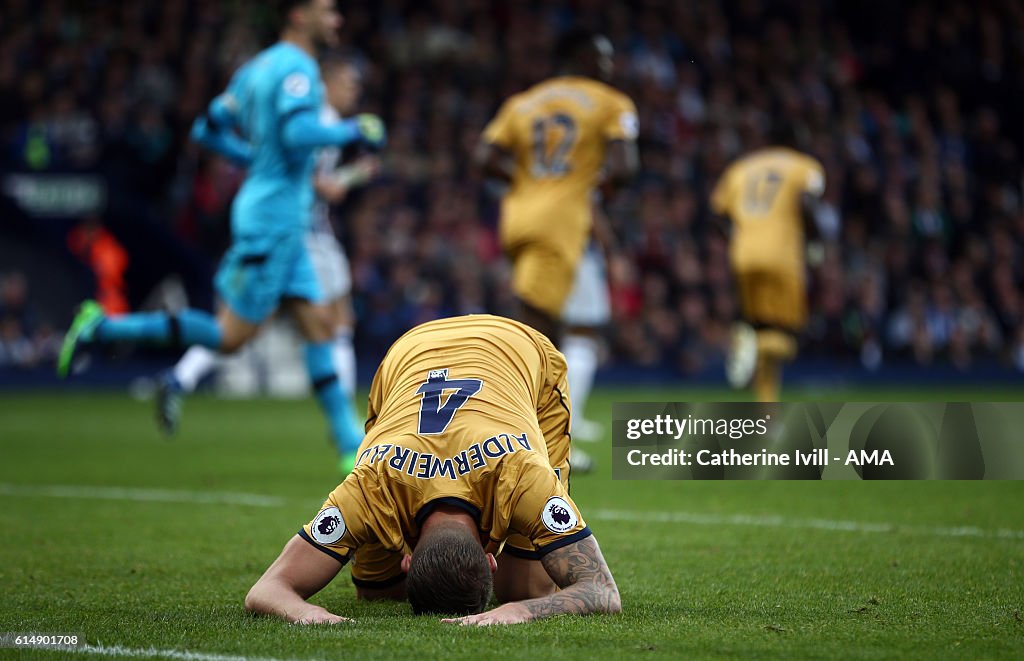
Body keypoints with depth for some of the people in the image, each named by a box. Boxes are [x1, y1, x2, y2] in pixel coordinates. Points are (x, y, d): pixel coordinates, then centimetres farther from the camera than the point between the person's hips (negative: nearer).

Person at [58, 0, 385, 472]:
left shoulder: (258, 67, 14)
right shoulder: (296, 67, -14)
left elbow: (207, 130, 17)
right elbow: (298, 132, -30)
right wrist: (353, 132, -15)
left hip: (283, 224, 10)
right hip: (272, 217, -10)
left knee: (318, 324, 7)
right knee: (231, 336, -6)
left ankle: (353, 447, 8)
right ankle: (101, 327, -3)